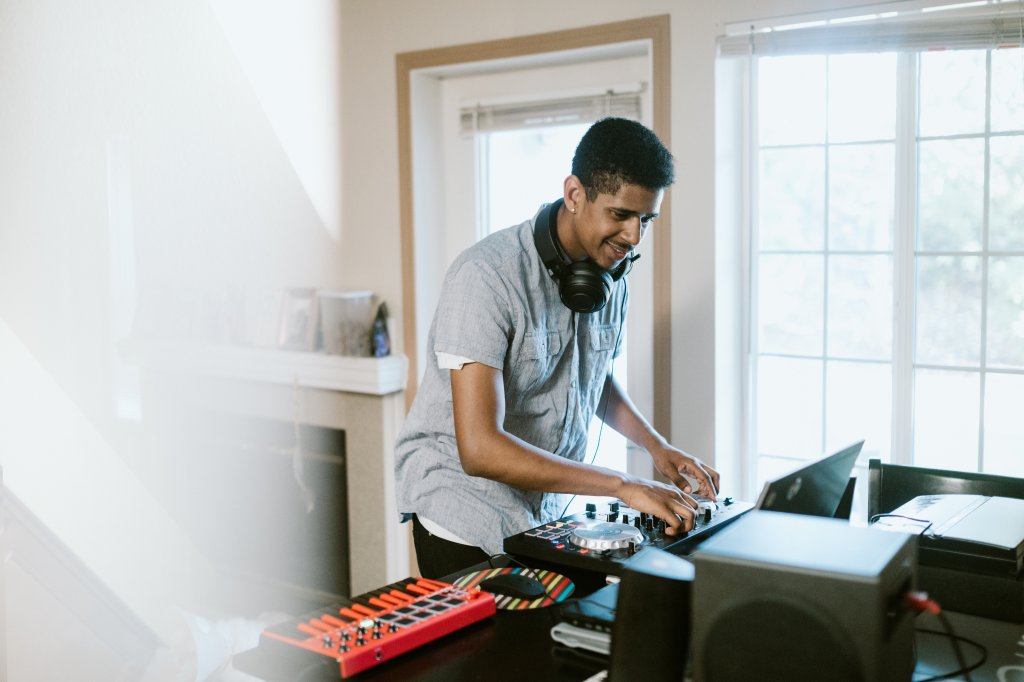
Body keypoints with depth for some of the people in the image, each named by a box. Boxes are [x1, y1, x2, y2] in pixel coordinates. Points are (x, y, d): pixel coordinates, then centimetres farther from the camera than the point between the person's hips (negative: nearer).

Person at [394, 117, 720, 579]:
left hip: (550, 513, 7)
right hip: (467, 519, -6)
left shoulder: (612, 274, -1)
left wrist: (656, 446, 2)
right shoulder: (487, 275, -26)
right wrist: (623, 486, -33)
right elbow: (480, 449, -33)